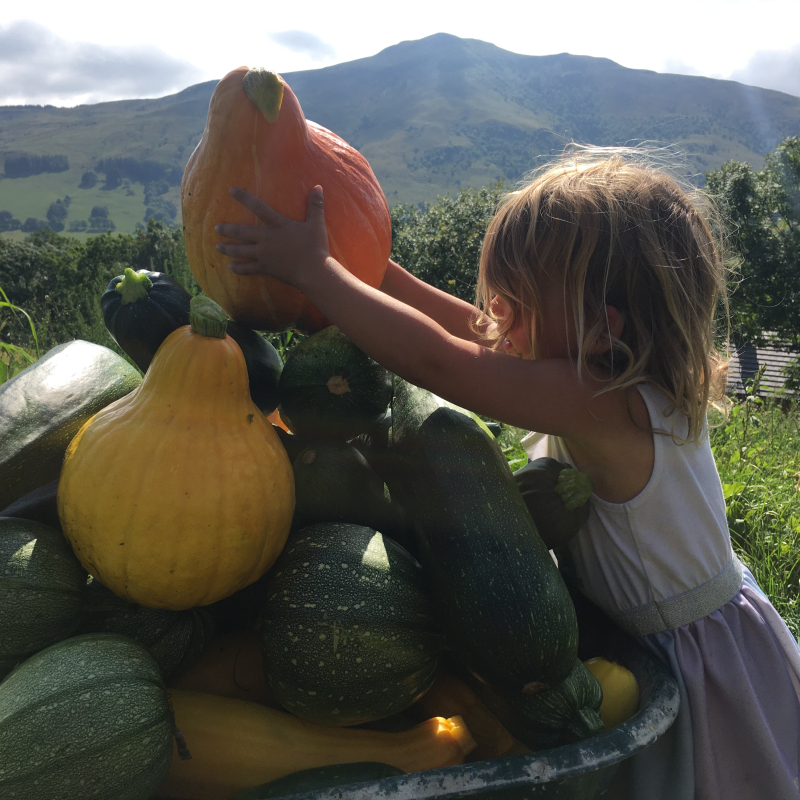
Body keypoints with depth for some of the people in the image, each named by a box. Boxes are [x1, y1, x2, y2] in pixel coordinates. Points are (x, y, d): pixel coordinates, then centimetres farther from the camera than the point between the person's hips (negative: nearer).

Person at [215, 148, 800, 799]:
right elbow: (472, 332, -6)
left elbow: (439, 361, -39)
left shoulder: (607, 408, -36)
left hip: (700, 665, -8)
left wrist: (312, 269, -32)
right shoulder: (620, 372, -9)